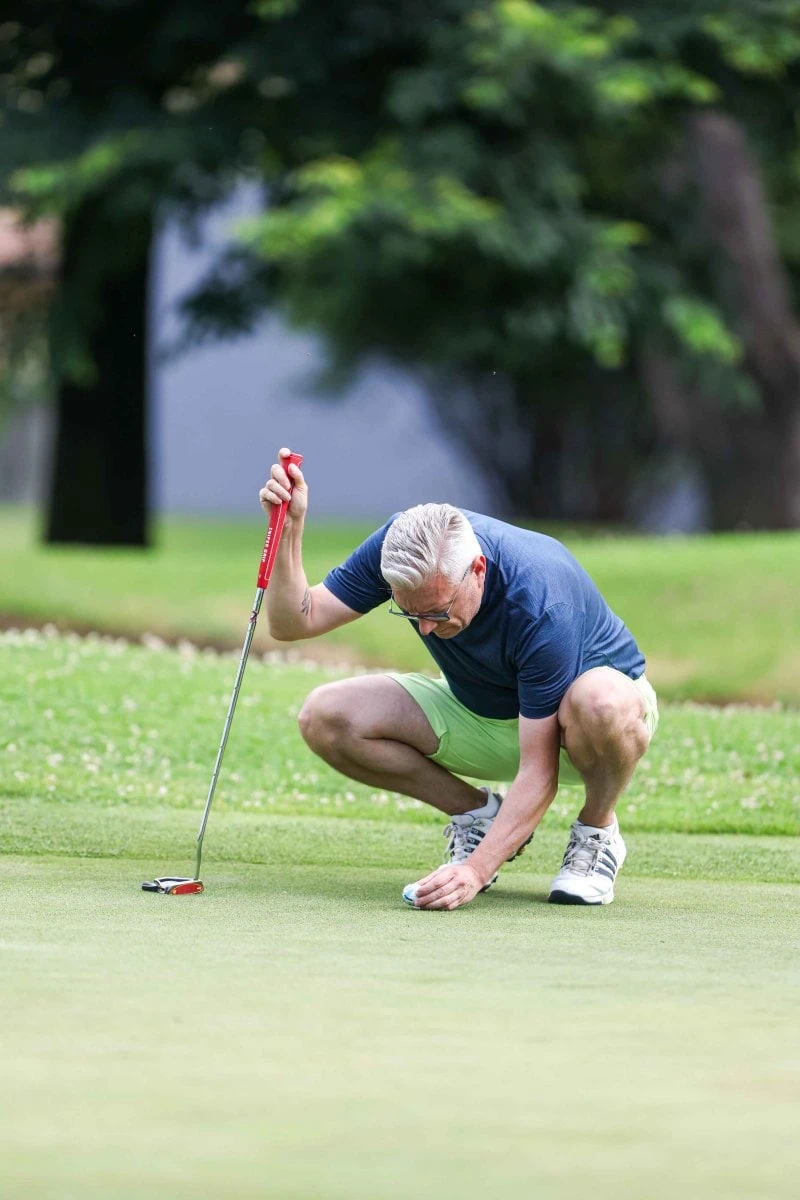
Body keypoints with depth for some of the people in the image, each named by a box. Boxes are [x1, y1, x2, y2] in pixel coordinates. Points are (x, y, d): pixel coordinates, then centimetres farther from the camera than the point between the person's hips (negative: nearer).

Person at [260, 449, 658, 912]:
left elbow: (538, 773, -36)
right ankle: (477, 814, 3)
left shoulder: (544, 603, -38)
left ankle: (598, 831, -10)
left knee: (601, 703, -43)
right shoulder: (401, 547, -23)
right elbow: (294, 622, -19)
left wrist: (476, 870, -45)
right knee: (324, 717, -17)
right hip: (479, 715, 5)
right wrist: (288, 528, -36)